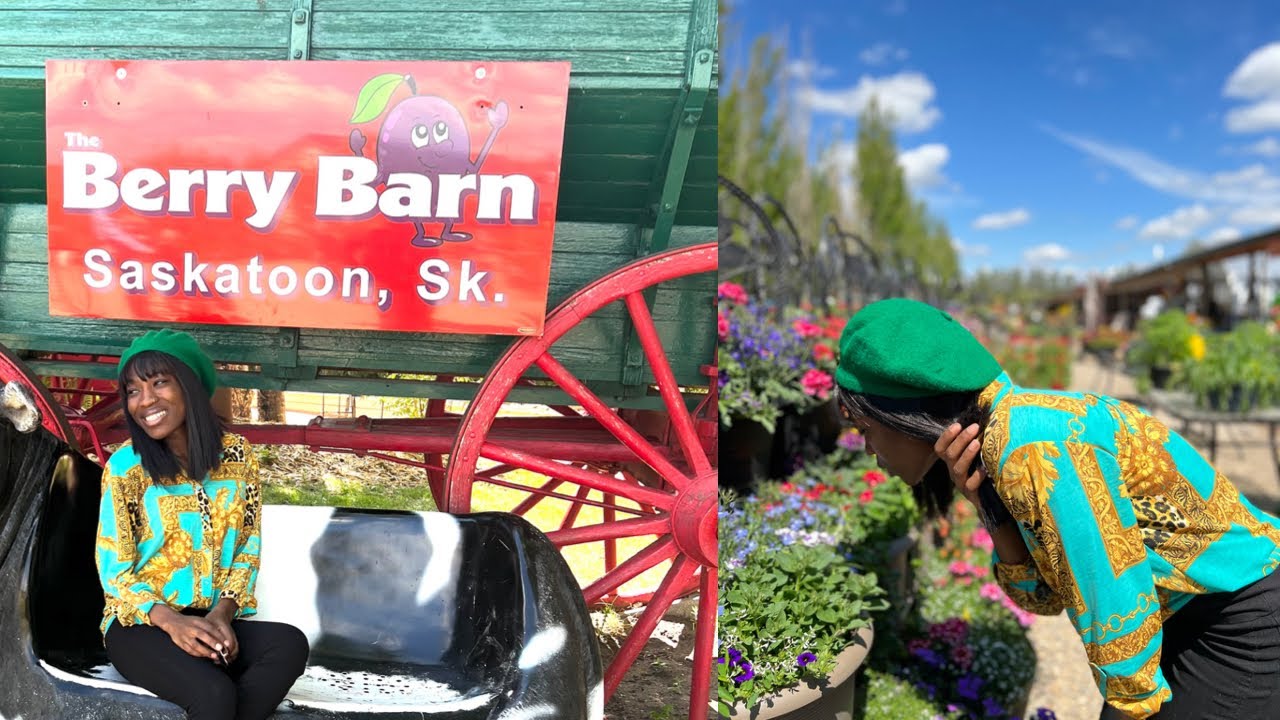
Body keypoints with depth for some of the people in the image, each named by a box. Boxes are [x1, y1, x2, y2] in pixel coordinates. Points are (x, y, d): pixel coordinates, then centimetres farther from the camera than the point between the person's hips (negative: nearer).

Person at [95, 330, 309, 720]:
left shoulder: (236, 454, 0)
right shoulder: (126, 465, -7)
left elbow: (247, 550, 5)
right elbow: (114, 570, -6)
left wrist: (222, 613, -12)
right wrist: (171, 621, -21)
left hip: (212, 621, 4)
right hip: (141, 624, -3)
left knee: (291, 644, -28)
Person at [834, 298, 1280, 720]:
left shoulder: (1031, 449, -29)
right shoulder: (1007, 429, -2)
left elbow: (1115, 612, -23)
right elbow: (1046, 595, 1)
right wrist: (989, 508, -14)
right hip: (1196, 608, 8)